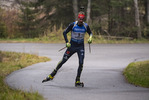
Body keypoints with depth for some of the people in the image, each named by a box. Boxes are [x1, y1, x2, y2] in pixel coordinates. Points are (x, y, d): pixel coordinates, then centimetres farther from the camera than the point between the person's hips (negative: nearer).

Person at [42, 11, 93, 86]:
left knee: (81, 63, -12)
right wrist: (67, 42, -18)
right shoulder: (73, 25, -13)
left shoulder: (86, 26, -6)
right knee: (63, 61, 1)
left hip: (81, 47, 1)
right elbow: (64, 32, -6)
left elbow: (90, 33, 13)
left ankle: (77, 80, 0)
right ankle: (52, 75, 13)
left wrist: (90, 38, -10)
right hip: (72, 46, -1)